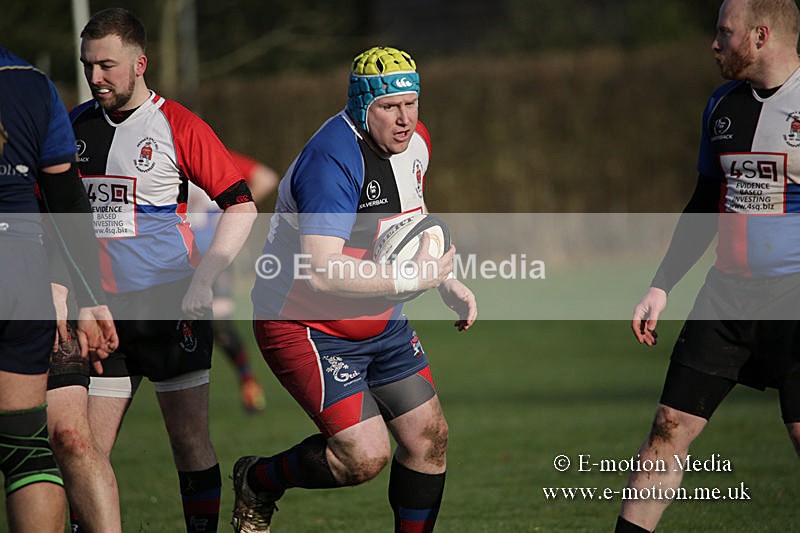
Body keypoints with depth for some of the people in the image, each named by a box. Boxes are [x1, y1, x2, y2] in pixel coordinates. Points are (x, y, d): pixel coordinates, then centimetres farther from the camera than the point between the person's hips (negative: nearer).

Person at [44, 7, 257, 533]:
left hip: (172, 309, -4)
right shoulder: (74, 126, 8)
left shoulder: (178, 126, -5)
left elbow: (241, 205, -5)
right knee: (82, 449, -3)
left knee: (190, 442, 0)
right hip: (100, 312, 4)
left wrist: (203, 281, -12)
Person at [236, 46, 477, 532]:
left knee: (429, 437, 4)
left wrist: (449, 282, 11)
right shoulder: (333, 160, -28)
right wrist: (410, 279, -29)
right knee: (366, 455, -15)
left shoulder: (415, 142, 1)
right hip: (304, 323, -9)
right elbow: (321, 271, -36)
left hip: (380, 322, 9)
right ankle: (259, 482, 11)